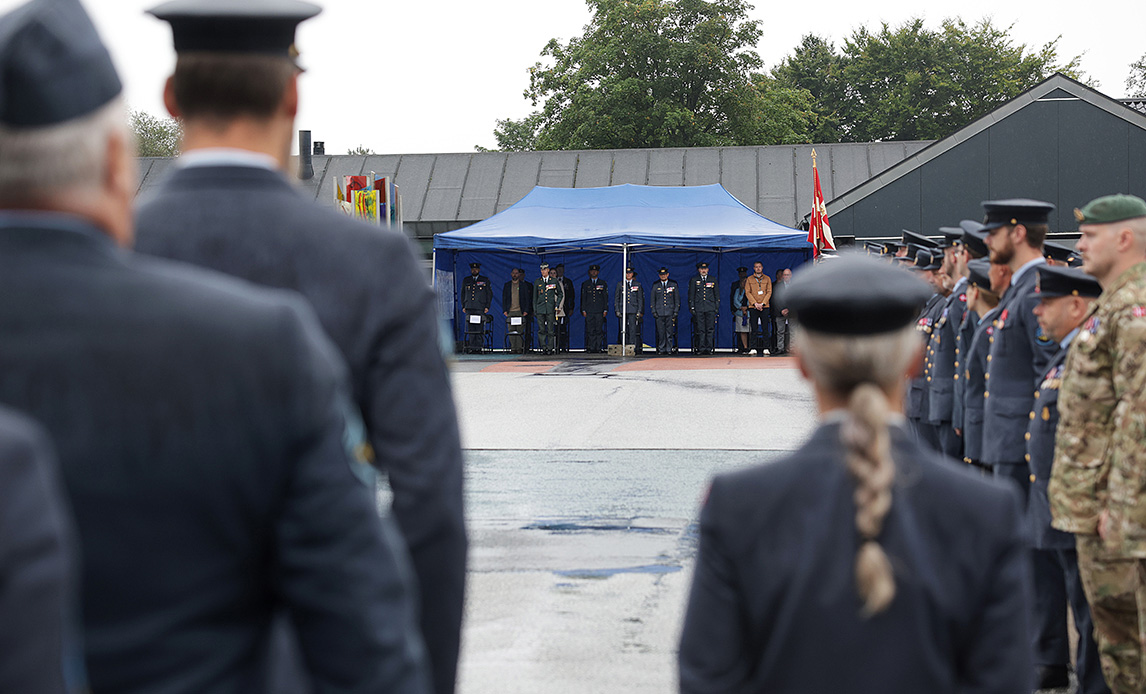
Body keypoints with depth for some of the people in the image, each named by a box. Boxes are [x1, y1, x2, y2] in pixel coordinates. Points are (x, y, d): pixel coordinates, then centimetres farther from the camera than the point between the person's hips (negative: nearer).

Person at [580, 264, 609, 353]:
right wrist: (583, 310, 2)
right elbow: (583, 298, 11)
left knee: (599, 330, -4)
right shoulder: (585, 284, 12)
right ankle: (591, 348, 1)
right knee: (590, 331, -2)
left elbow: (606, 298, 9)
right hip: (589, 311, 1)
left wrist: (605, 310, 1)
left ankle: (599, 348, 0)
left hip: (600, 311, -1)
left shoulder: (603, 283, 10)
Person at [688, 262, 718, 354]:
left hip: (710, 308, 1)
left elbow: (717, 294, 14)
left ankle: (709, 348, 1)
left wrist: (717, 307, 7)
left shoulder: (713, 280, 12)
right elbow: (691, 295, 8)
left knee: (710, 329, -2)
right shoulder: (694, 280, 8)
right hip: (698, 308, -1)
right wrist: (691, 307, 1)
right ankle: (701, 348, 0)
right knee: (700, 330, -3)